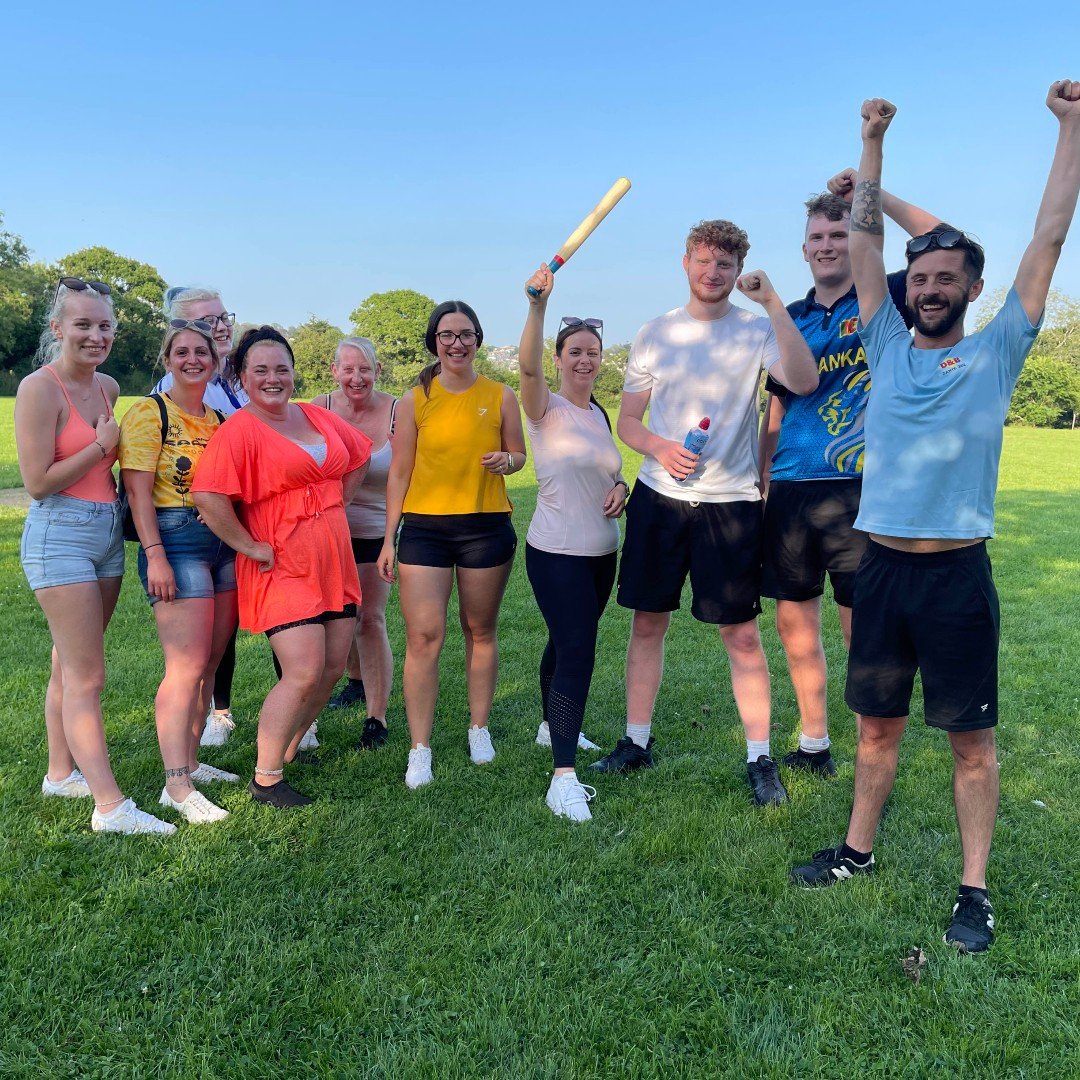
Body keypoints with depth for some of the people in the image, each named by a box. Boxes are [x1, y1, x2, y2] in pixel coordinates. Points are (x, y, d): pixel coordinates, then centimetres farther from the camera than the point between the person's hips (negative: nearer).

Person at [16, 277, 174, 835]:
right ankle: (111, 807, -1)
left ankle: (61, 773, 30)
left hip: (107, 532, 7)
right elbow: (38, 482, -15)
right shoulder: (39, 388, -12)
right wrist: (103, 446, -11)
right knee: (87, 678, -6)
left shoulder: (107, 387, 10)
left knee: (69, 668, 17)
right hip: (60, 537, -7)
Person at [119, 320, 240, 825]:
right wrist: (155, 555, -19)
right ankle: (177, 786, -5)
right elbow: (138, 490, -11)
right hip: (176, 541, -7)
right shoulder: (149, 413, -4)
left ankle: (189, 761, 22)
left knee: (209, 662, 10)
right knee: (187, 666, -10)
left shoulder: (219, 419, 16)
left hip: (225, 543, 7)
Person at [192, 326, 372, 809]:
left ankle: (288, 751, 30)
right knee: (304, 673, -13)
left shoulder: (318, 417, 9)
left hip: (333, 564, 7)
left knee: (334, 667, 10)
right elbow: (208, 496, -23)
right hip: (282, 567, -7)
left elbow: (357, 458, 24)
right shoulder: (238, 430, -11)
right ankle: (265, 779, 4)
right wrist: (250, 547, -17)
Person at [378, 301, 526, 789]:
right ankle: (420, 750, 3)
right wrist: (388, 538, 1)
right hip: (424, 528, -1)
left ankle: (479, 728, 29)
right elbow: (399, 473, 4)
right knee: (423, 637, -6)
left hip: (486, 526, 1)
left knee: (480, 631, 12)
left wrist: (506, 460, -13)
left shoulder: (500, 396, 3)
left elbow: (519, 455, 12)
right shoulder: (415, 401, 2)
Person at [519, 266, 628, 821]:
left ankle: (554, 726, 41)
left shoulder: (600, 414, 12)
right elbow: (527, 366, -30)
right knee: (575, 650, -13)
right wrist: (538, 305, -44)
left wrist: (619, 487, 2)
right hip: (557, 552, -7)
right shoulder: (545, 407, -9)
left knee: (570, 643, 20)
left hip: (601, 551, 7)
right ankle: (564, 779, -10)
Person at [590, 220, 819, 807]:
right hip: (658, 499, 3)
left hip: (730, 502, -2)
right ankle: (636, 741, 25)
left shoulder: (756, 330, 0)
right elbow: (627, 420, 9)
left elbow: (804, 381, -19)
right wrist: (659, 448, -11)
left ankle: (760, 758, 15)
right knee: (647, 622, 10)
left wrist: (773, 301, -21)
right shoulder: (654, 334, 8)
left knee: (741, 633, 1)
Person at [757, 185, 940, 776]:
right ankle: (813, 745, 27)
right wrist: (759, 484, 13)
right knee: (795, 625, 10)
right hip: (791, 493, 5)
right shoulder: (791, 319, 15)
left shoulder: (883, 302, 3)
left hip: (857, 490, -4)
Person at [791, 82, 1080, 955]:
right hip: (882, 567, 3)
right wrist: (875, 142, 11)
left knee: (971, 737, 6)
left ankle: (975, 889, 19)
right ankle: (858, 849, 31)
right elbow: (865, 242, 10)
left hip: (957, 573, -3)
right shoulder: (888, 347, 7)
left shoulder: (996, 354, 1)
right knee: (878, 723, 16)